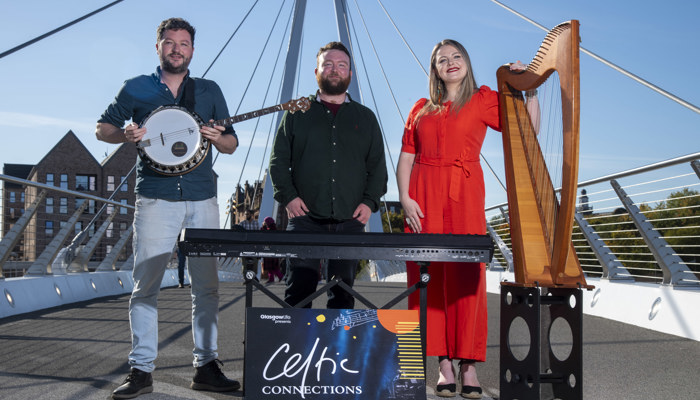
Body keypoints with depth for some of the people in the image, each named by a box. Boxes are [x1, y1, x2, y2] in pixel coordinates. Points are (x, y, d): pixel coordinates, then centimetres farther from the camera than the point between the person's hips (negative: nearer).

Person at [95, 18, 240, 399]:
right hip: (155, 198, -2)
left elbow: (233, 144, 15)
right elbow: (102, 128, 14)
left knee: (206, 284, 3)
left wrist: (217, 138, -9)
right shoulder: (137, 88, 10)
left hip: (202, 199, 2)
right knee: (145, 284, -2)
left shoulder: (209, 90, 14)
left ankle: (206, 366, 13)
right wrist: (126, 134, -8)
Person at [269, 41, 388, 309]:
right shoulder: (297, 113, 13)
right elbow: (279, 159, 8)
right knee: (299, 291, -5)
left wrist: (370, 202, -2)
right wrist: (287, 196, -6)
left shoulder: (365, 117, 17)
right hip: (305, 219, -1)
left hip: (350, 220, 2)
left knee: (343, 294, 6)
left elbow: (378, 165, 13)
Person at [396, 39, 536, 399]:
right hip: (424, 197, 2)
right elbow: (405, 159, 11)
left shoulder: (483, 100, 11)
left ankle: (468, 363, 1)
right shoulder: (421, 109, 17)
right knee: (429, 276, -2)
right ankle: (444, 362, 5)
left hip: (465, 196, -2)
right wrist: (405, 198, -2)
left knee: (466, 275, -7)